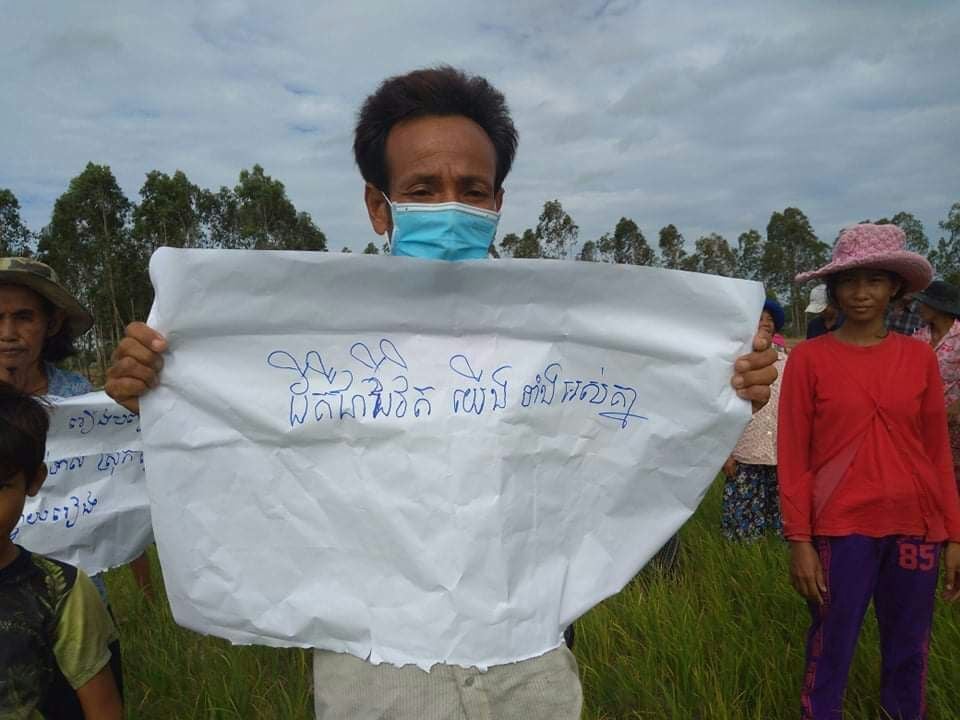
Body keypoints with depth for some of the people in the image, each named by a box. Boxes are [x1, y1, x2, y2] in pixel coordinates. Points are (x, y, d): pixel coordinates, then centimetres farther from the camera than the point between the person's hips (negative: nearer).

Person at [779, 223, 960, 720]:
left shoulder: (919, 357, 3)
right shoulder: (809, 358, -5)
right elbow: (793, 456, -6)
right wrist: (799, 540, -9)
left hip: (916, 527, 3)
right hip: (841, 528, -3)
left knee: (909, 650, 15)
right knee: (831, 648, 8)